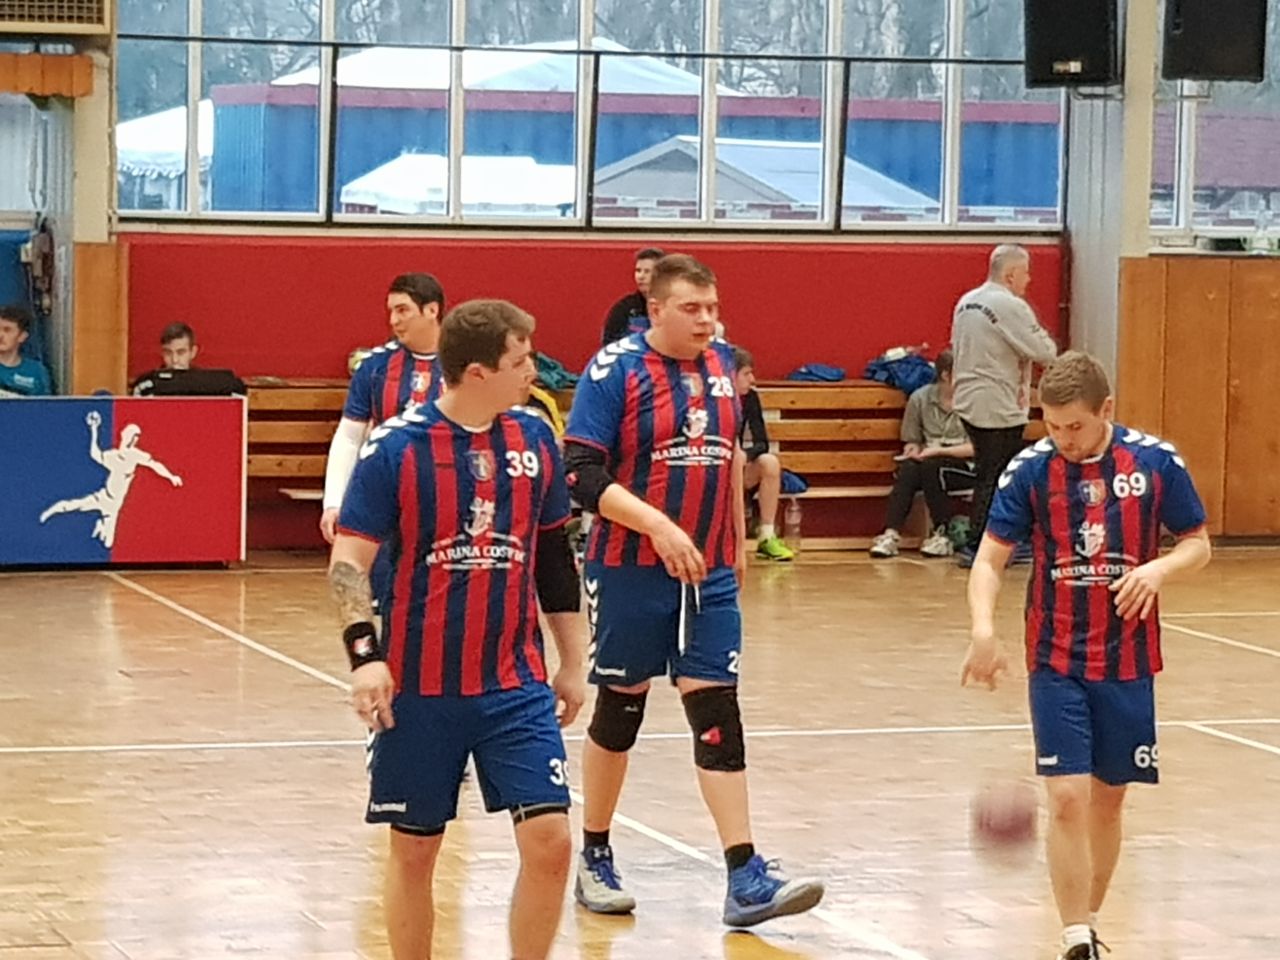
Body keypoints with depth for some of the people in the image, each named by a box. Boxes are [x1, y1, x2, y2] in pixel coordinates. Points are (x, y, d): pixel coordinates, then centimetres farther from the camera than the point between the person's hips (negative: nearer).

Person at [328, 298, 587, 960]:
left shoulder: (534, 439, 3)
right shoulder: (397, 447, -10)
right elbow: (348, 562, -10)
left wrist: (572, 660, 15)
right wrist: (364, 654, -22)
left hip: (515, 685, 3)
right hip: (418, 688, -3)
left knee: (549, 839, -7)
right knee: (413, 850, 7)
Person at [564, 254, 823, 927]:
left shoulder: (721, 366, 7)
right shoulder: (616, 371, -11)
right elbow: (582, 474, -17)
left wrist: (737, 539, 23)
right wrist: (659, 526, -26)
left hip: (709, 574, 4)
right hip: (631, 572, -4)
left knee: (717, 715, -3)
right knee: (619, 708, 8)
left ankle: (746, 881, -8)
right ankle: (595, 861, 24)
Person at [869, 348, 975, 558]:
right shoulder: (920, 398, 1)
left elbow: (976, 448, -10)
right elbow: (911, 442, 11)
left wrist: (938, 450, -18)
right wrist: (915, 452, -13)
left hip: (965, 467, -3)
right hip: (927, 462, 3)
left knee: (930, 467, -33)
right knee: (907, 469, -30)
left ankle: (943, 534, -20)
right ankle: (890, 534, -35)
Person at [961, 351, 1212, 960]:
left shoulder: (1156, 462, -6)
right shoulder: (1030, 470, -7)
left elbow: (1197, 545, 3)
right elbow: (991, 560, -8)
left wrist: (1159, 568, -19)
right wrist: (983, 629, -26)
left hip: (1128, 661, 1)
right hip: (1056, 663, -1)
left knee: (1108, 799, 11)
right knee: (1067, 799, -10)